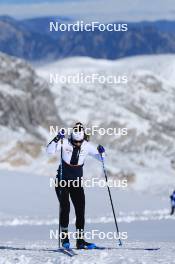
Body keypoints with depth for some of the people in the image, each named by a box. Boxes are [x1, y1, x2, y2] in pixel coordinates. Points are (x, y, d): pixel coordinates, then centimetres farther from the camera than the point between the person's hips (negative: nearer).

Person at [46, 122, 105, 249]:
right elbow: (50, 151, -23)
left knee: (80, 208, -3)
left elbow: (100, 157, 1)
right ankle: (64, 236, -9)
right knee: (65, 206, -17)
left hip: (77, 182, 3)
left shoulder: (87, 146, -4)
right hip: (62, 180, -3)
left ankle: (80, 240, 3)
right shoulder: (65, 142, -13)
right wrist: (57, 139, -38)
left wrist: (101, 152, -21)